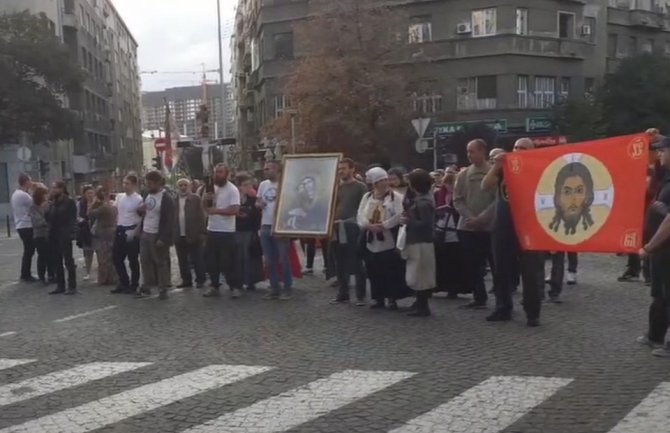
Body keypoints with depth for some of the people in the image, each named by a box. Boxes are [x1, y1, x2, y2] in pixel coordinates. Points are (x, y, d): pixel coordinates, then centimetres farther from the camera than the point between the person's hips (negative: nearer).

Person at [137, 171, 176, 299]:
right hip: (145, 234, 8)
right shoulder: (147, 195, 10)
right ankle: (147, 286, 23)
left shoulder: (166, 198, -15)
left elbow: (169, 221, -18)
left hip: (158, 236, -8)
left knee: (161, 262, 0)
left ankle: (163, 288, 8)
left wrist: (163, 238, -23)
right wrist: (140, 210, -2)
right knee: (145, 260, 12)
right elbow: (143, 212, 24)